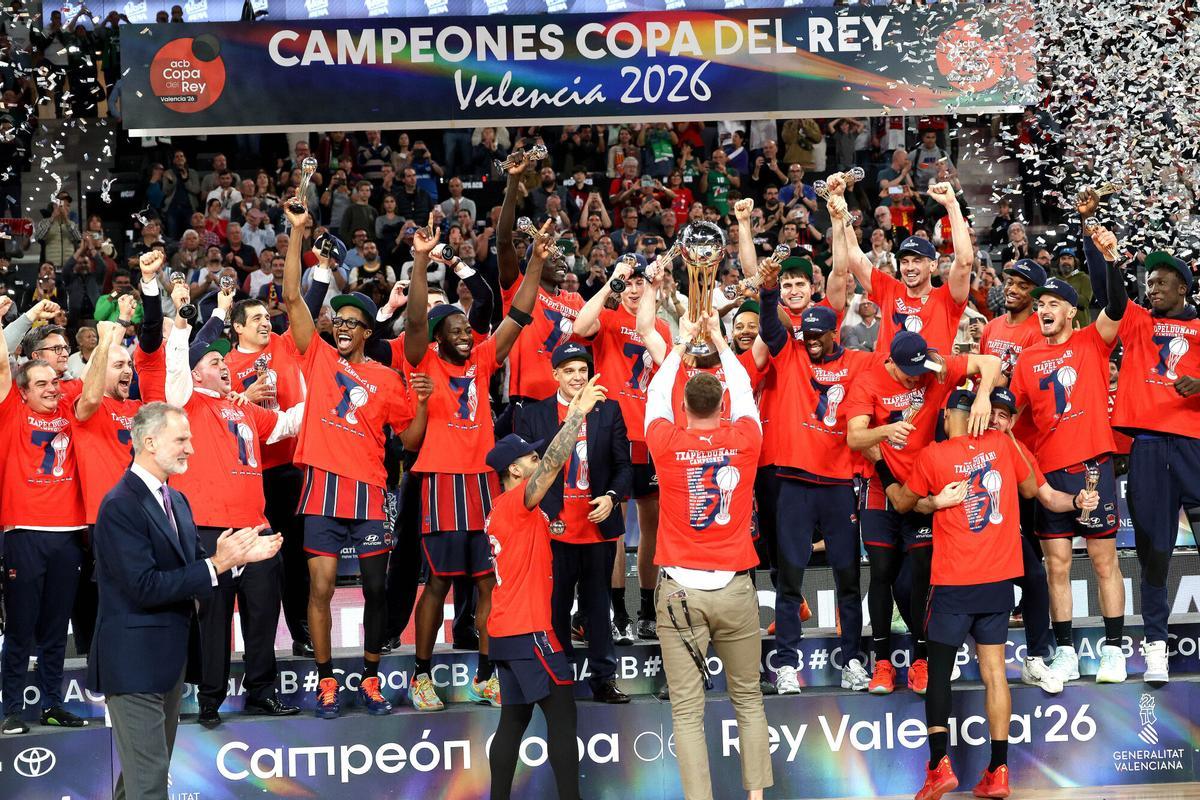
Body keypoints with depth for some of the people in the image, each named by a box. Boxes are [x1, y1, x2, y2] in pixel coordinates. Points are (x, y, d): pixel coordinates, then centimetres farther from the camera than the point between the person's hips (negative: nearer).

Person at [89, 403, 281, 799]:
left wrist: (239, 555, -5)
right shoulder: (120, 506, -18)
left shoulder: (176, 501, 12)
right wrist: (218, 564, -23)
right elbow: (145, 587, -24)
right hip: (135, 660, -9)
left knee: (150, 766, 18)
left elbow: (191, 569, 12)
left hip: (170, 656, 9)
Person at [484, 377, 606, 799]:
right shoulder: (517, 503, -11)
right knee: (562, 713, -8)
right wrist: (577, 414, -26)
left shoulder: (503, 511, 16)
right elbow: (554, 463, -23)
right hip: (529, 631, -9)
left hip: (506, 630, 9)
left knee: (515, 717, 10)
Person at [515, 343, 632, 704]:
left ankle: (603, 679, 16)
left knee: (597, 604, 9)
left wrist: (612, 497, -10)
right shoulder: (533, 415, 4)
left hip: (599, 525, 1)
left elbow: (623, 464, 8)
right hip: (555, 527, -1)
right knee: (556, 606, 3)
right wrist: (538, 515, -7)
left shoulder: (609, 411, 7)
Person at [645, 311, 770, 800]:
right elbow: (744, 391, 17)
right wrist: (719, 340, 30)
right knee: (749, 699, 13)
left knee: (687, 710, -1)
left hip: (680, 591, -1)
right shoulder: (743, 440, -2)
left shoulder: (668, 444, -5)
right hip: (735, 590, 2)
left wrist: (680, 344, 28)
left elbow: (656, 396, 15)